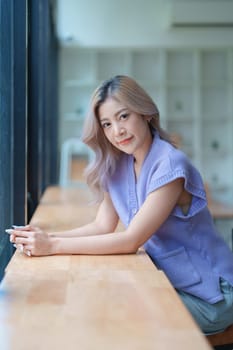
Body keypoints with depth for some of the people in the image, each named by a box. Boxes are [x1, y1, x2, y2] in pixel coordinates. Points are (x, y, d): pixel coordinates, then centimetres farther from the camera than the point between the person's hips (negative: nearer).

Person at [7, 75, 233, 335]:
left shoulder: (169, 165, -23)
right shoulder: (117, 166, 1)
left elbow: (131, 240, -25)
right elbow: (102, 227, -1)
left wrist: (53, 246, -26)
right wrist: (45, 237, -16)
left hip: (206, 296, -5)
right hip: (167, 281, 6)